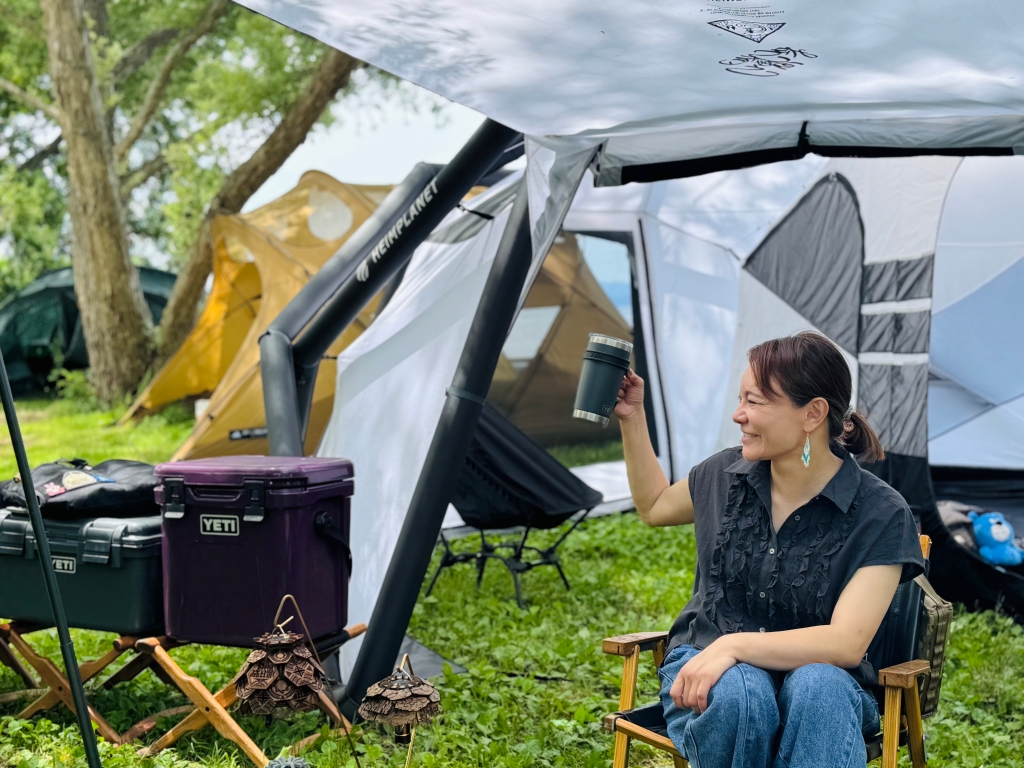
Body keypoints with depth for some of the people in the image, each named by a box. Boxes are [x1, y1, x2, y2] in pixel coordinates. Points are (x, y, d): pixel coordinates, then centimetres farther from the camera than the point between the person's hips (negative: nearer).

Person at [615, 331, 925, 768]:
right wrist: (632, 419, 16)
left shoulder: (880, 515, -11)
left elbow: (846, 643, -20)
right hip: (704, 671, 2)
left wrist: (735, 645, -29)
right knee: (738, 693, -36)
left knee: (819, 687, -40)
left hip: (815, 678, -2)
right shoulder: (725, 475, 3)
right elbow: (654, 507, 26)